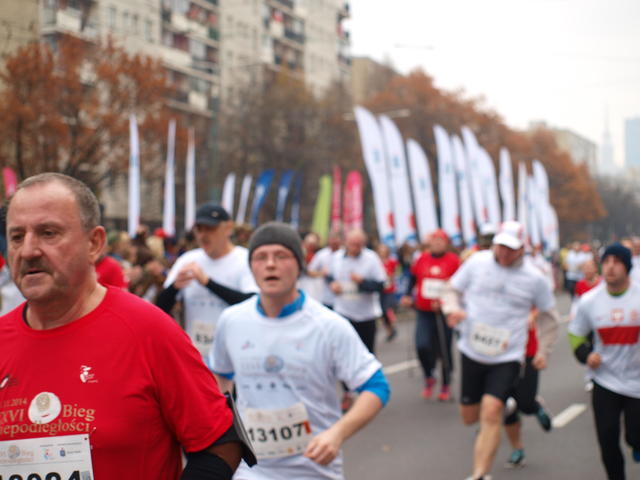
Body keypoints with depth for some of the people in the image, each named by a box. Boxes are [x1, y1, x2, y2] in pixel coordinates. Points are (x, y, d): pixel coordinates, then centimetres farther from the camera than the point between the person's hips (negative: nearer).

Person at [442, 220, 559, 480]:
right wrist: (452, 309, -13)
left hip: (507, 357, -3)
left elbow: (548, 316, 11)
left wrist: (543, 350, 12)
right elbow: (452, 290, 8)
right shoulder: (477, 262, -3)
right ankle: (506, 407, 48)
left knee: (491, 413, -20)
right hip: (472, 352, 3)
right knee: (469, 417, 14)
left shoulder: (534, 278, -5)